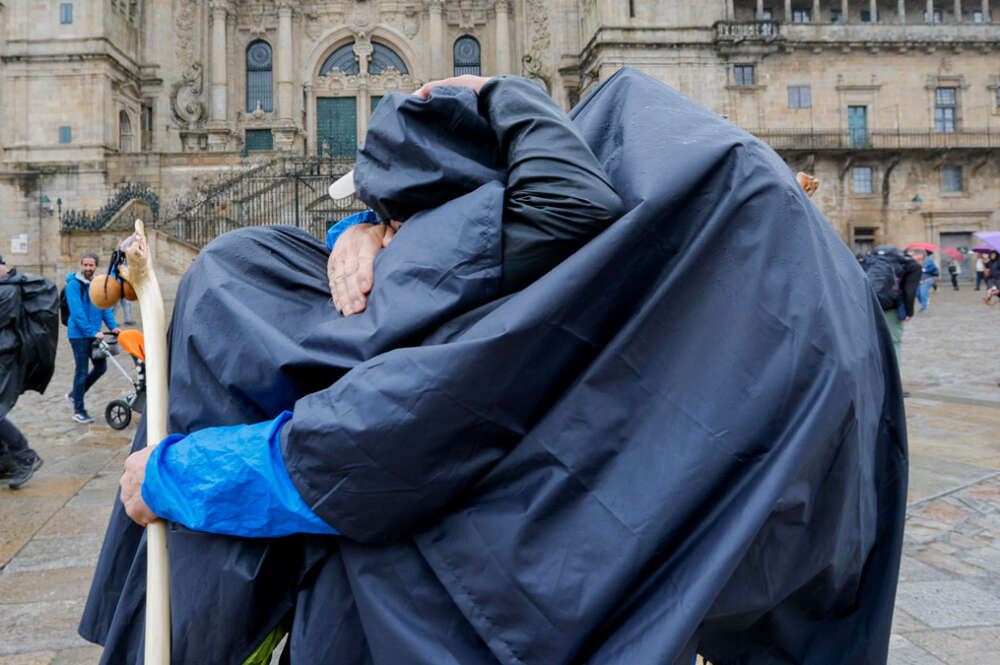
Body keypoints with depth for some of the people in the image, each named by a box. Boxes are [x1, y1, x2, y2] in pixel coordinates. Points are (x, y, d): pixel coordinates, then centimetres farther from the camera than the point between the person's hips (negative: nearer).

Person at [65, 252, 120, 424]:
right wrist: (93, 331, -25)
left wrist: (112, 326, -4)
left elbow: (105, 307, 10)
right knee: (82, 371, -1)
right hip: (79, 334, -7)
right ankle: (78, 410, 10)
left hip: (94, 334, 7)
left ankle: (75, 393, 31)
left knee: (101, 367, 11)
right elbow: (77, 312, -19)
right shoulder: (74, 285, -11)